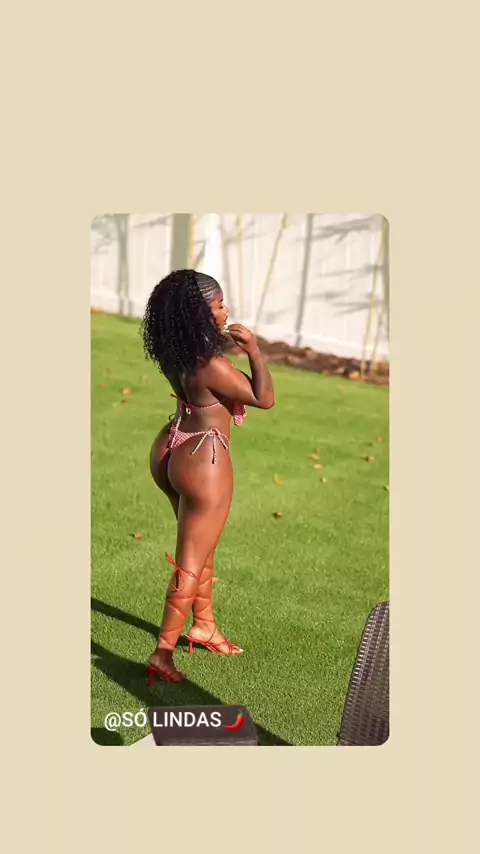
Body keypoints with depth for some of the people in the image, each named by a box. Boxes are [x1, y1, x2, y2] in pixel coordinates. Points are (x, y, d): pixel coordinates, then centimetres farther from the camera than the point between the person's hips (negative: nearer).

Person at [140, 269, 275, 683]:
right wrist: (253, 348, -15)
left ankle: (204, 625, 41)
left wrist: (226, 342, 9)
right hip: (203, 462, -9)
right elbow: (265, 398, -17)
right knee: (191, 564, 3)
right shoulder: (211, 364, -26)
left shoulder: (176, 355, -1)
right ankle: (163, 653, 12)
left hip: (170, 451, 9)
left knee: (202, 547, 25)